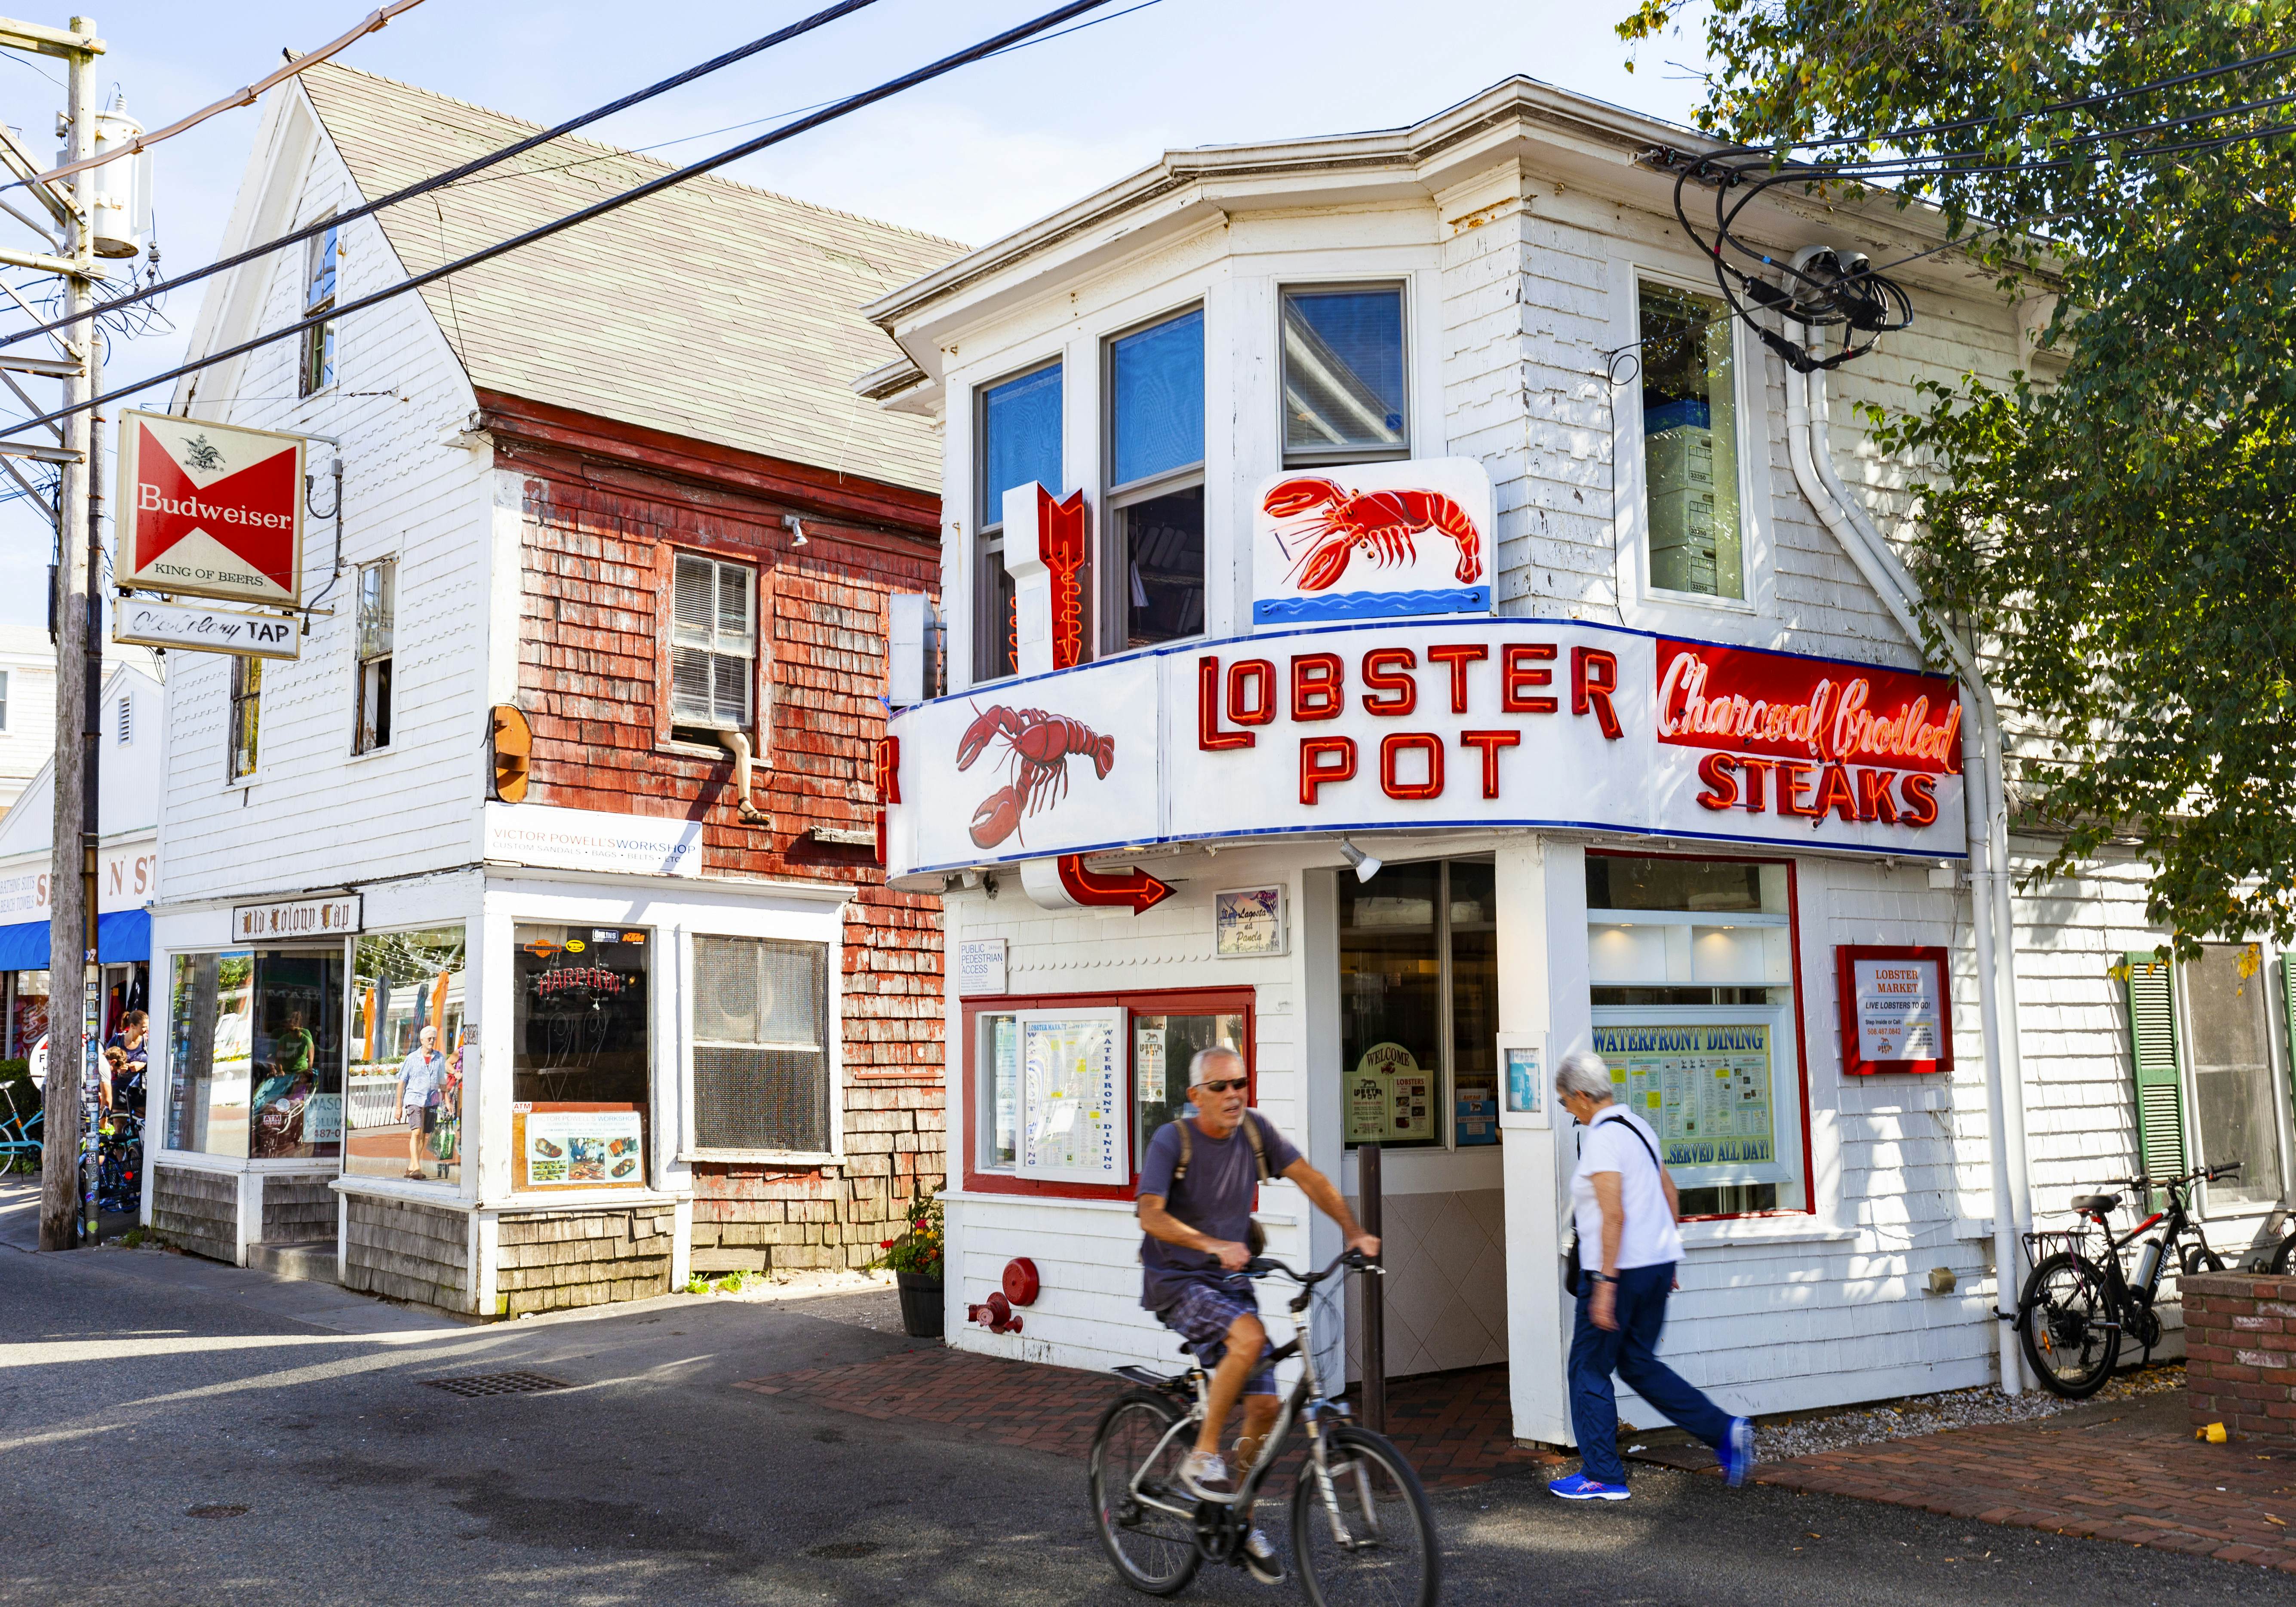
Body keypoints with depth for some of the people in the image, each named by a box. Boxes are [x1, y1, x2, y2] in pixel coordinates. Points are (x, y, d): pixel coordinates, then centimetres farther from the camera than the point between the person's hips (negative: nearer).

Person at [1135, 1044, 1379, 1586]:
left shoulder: (1255, 1131, -1)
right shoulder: (1172, 1140, -14)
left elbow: (1309, 1178, -3)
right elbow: (1151, 1215, -25)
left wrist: (1353, 1230, -17)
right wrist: (1214, 1246, -38)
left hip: (1231, 1279, 5)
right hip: (1175, 1281, -5)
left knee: (1265, 1406, -1)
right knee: (1250, 1336, -33)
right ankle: (1202, 1457, -16)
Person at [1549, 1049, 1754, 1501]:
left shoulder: (1601, 1137, -16)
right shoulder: (1637, 1126, 12)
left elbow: (1614, 1215, -23)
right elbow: (1671, 1195, 19)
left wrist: (1604, 1284, -23)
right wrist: (1665, 1259, 25)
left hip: (1619, 1268, -9)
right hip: (1658, 1261, 9)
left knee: (1589, 1367, 3)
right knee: (1637, 1362, 18)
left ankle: (1602, 1476, 8)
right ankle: (1724, 1431, 9)